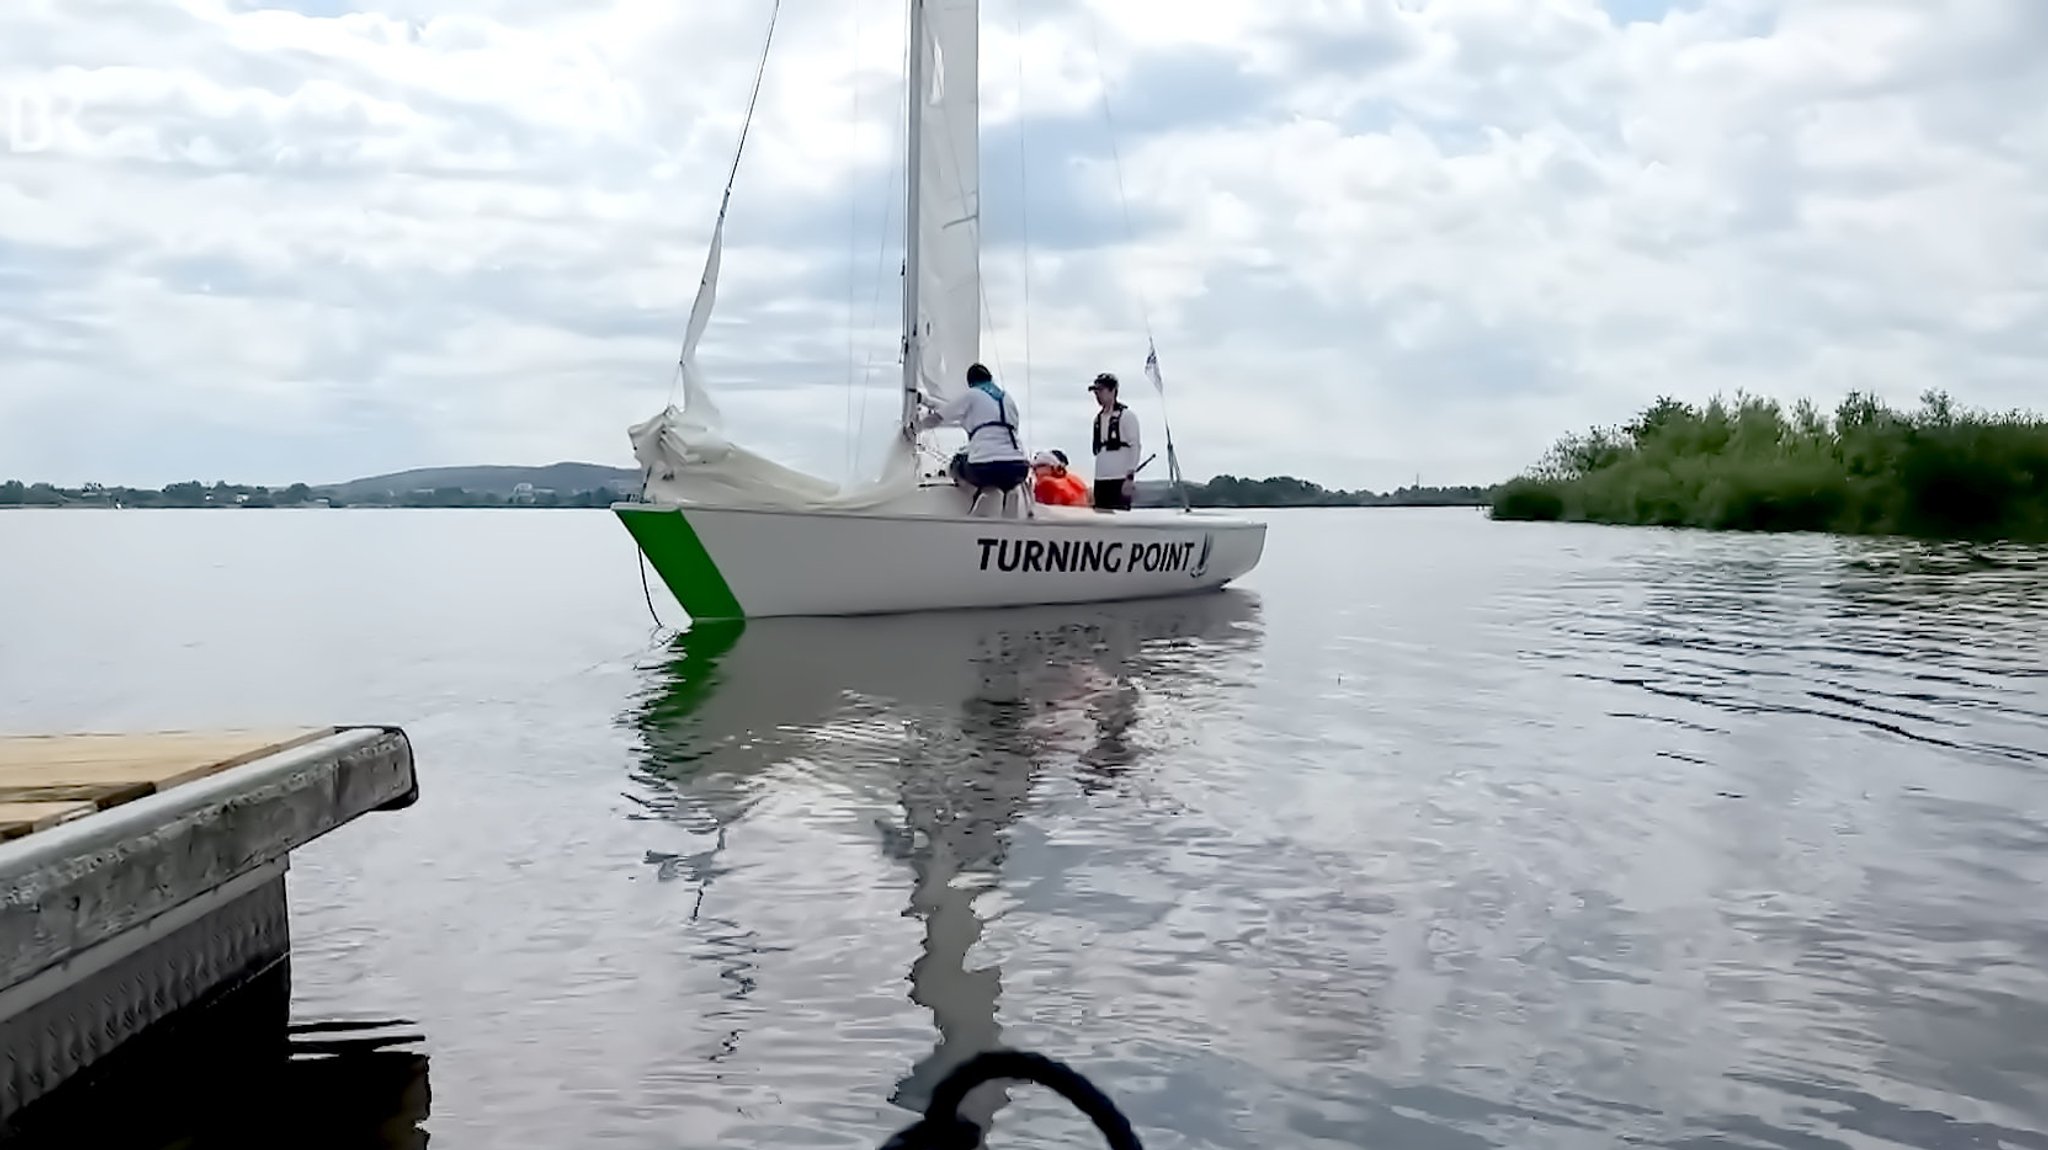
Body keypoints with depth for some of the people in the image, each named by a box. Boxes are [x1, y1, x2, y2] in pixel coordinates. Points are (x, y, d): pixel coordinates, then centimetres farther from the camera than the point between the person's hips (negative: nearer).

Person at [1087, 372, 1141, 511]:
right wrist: (1096, 476, 15)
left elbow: (1135, 447, -7)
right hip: (1100, 480, 7)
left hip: (1120, 479, -7)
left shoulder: (1127, 415, -2)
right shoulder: (1098, 418, 17)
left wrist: (1130, 477, -14)